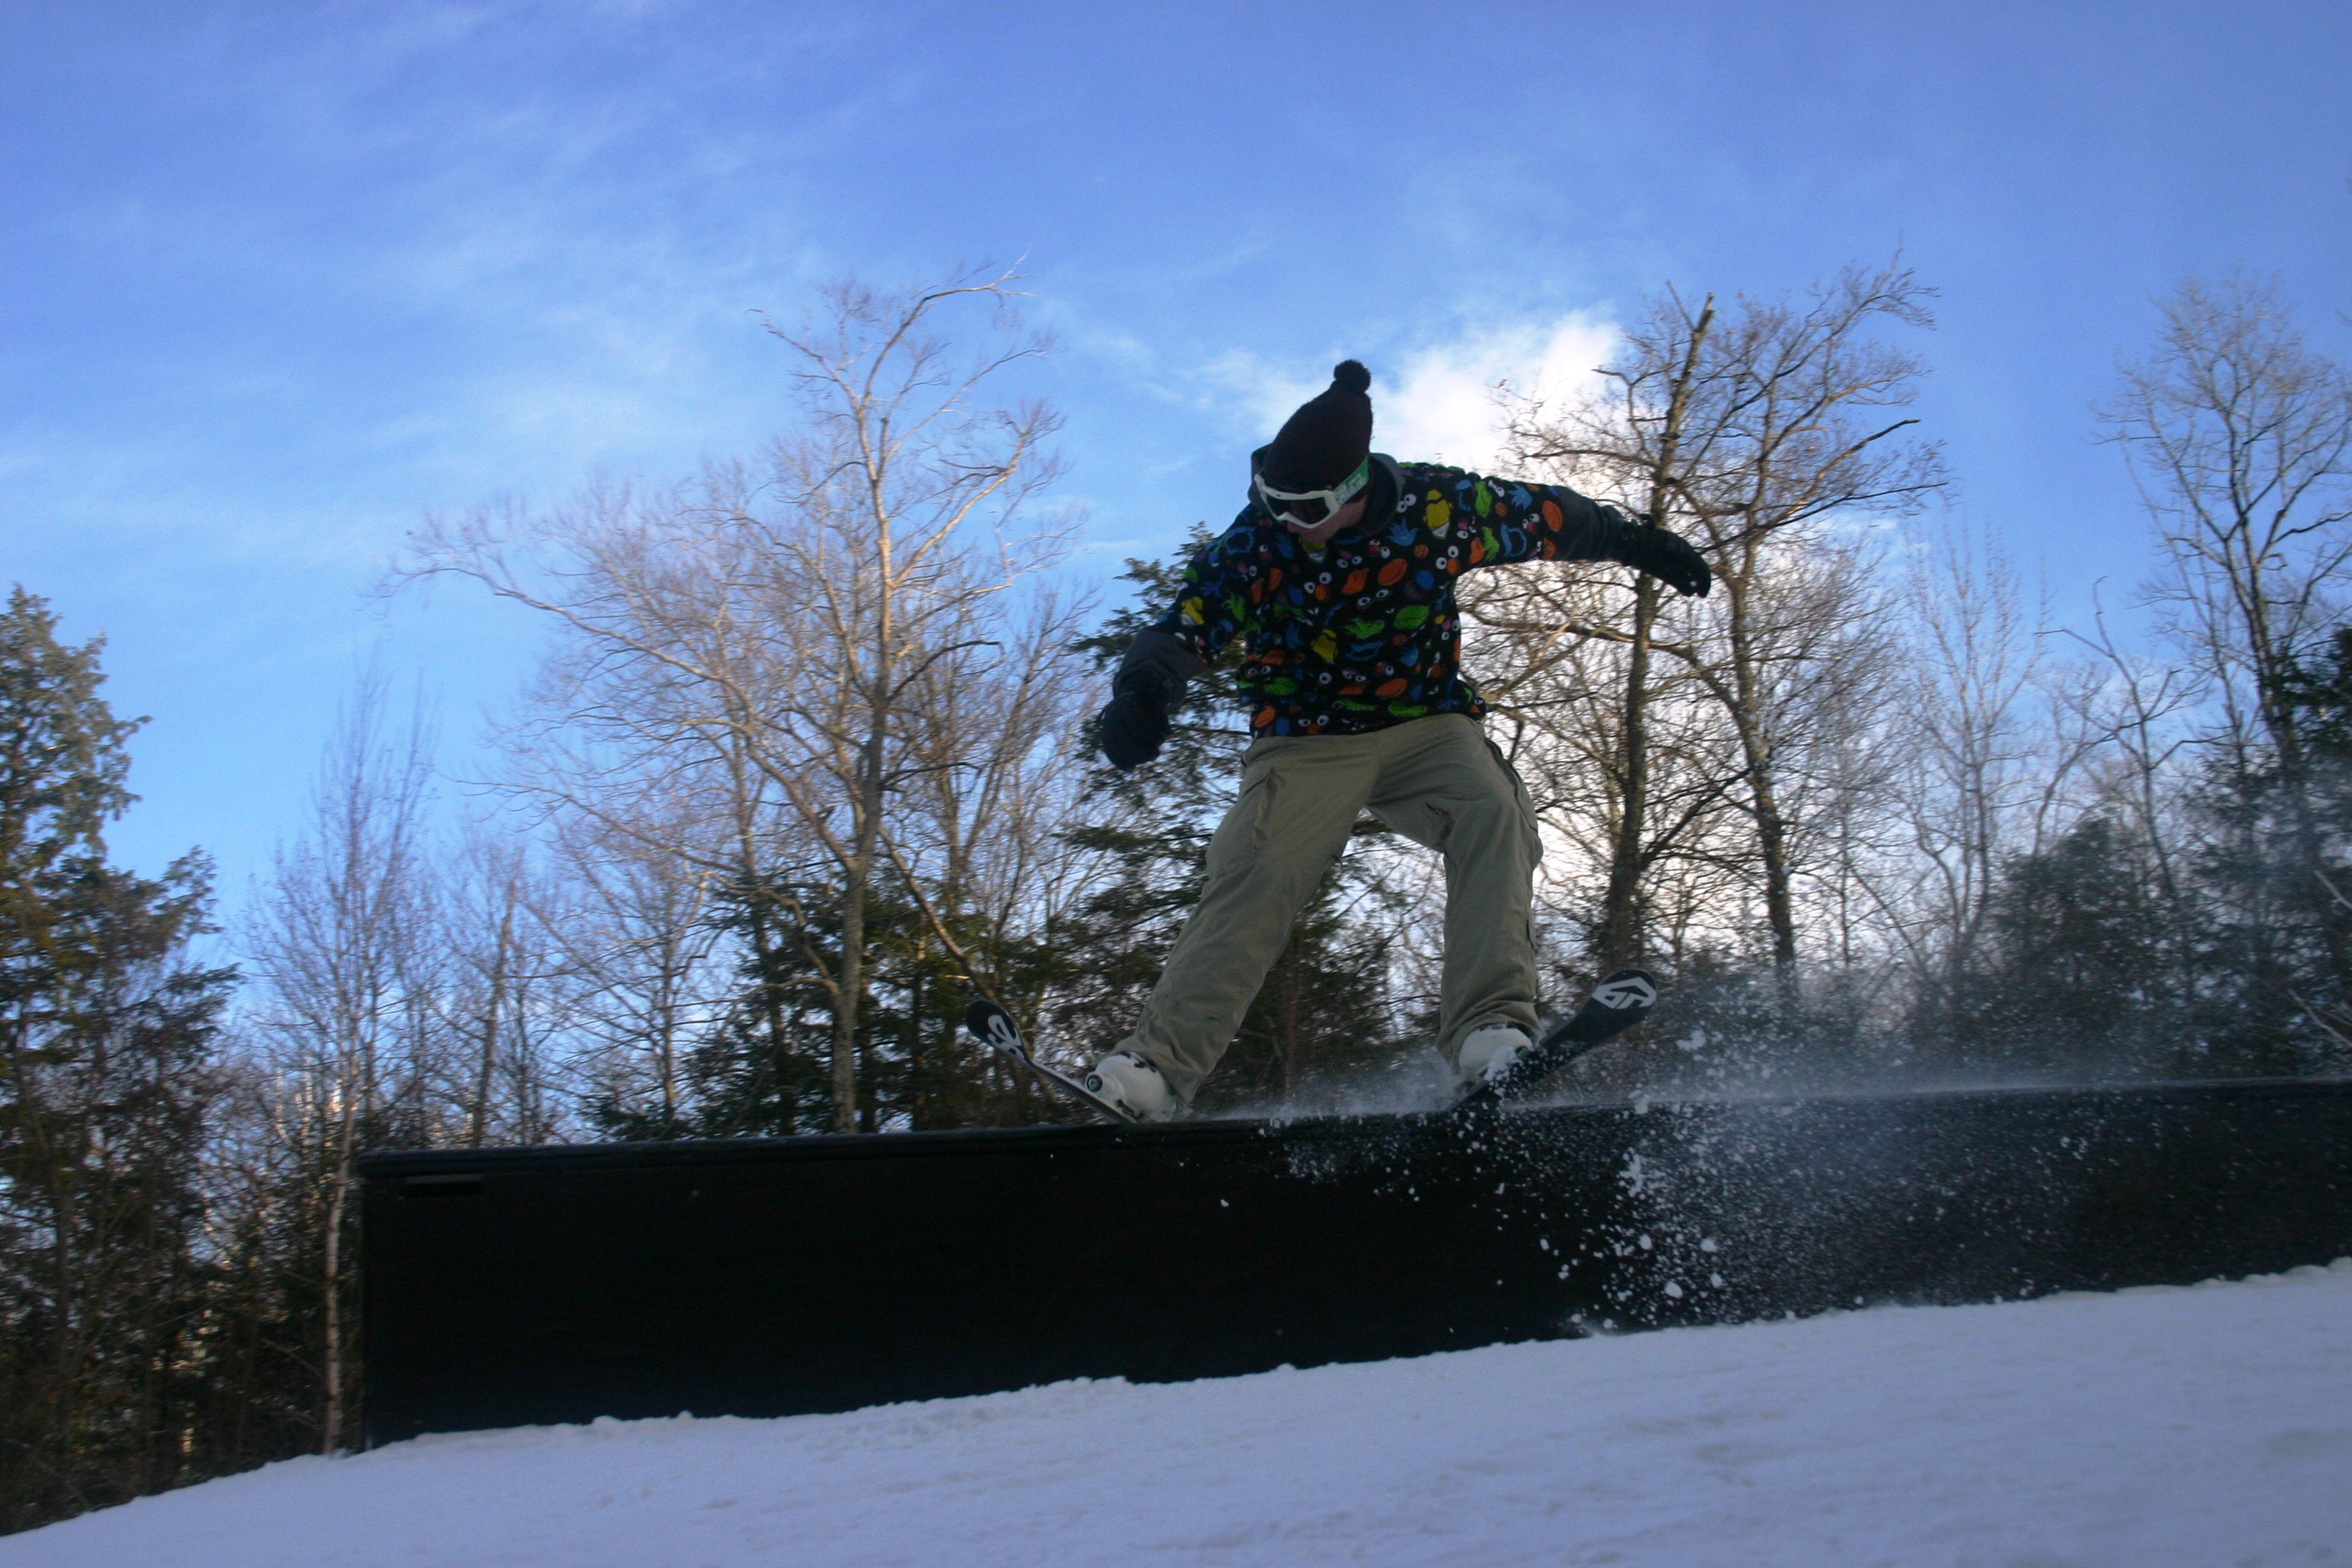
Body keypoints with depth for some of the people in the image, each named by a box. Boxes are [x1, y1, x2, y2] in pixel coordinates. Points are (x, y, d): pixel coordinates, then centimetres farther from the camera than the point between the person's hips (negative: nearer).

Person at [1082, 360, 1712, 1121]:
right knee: (1257, 873, -24)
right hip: (1308, 740, -1)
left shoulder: (1439, 506, -9)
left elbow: (1550, 517, 7)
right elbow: (1182, 633, -13)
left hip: (1427, 723, 1)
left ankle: (1489, 1032, -37)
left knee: (1494, 816, -29)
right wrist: (1140, 694, -36)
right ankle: (1156, 1064, -28)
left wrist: (1639, 542, 21)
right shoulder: (1250, 547, -10)